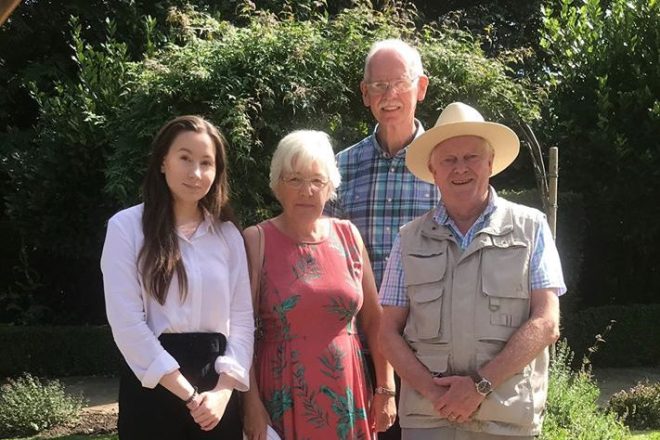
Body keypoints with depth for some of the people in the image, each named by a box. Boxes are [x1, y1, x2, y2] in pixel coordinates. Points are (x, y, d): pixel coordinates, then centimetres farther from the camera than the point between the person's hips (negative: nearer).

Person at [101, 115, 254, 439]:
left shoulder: (228, 234, 7)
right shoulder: (127, 226, -4)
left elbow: (242, 318, 4)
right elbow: (127, 322, -11)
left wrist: (223, 389, -11)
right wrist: (188, 394, -13)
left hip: (217, 390, 3)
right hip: (154, 387, -3)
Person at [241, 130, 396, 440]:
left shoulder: (348, 235, 5)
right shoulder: (257, 241, -5)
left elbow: (374, 320, 9)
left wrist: (386, 390, 5)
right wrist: (252, 404, -12)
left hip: (345, 394, 3)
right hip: (284, 396, -3)